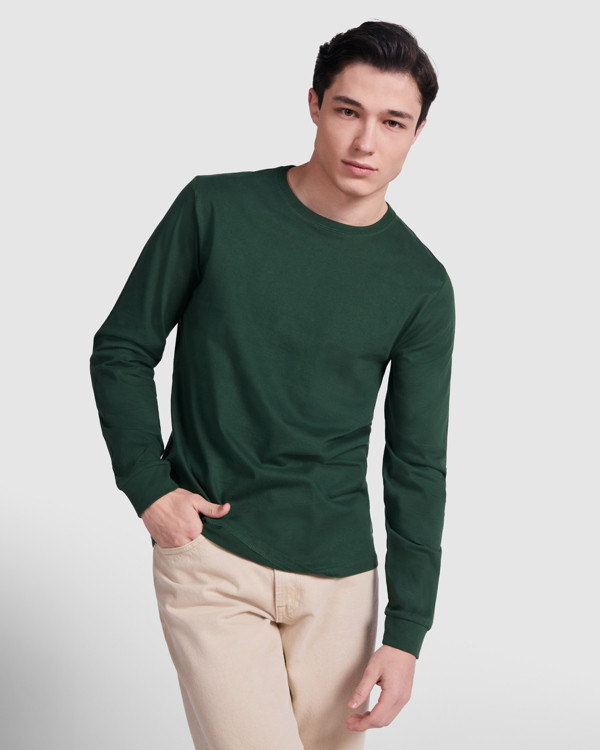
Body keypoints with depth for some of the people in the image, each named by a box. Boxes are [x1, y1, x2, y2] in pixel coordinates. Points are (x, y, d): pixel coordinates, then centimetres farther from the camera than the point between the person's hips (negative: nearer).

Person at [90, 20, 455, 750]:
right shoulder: (215, 209, -5)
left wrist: (406, 633, -2)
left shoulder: (421, 285, -1)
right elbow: (121, 350, 4)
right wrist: (147, 487, -7)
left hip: (338, 578, 2)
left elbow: (417, 465, 2)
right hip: (209, 559, -2)